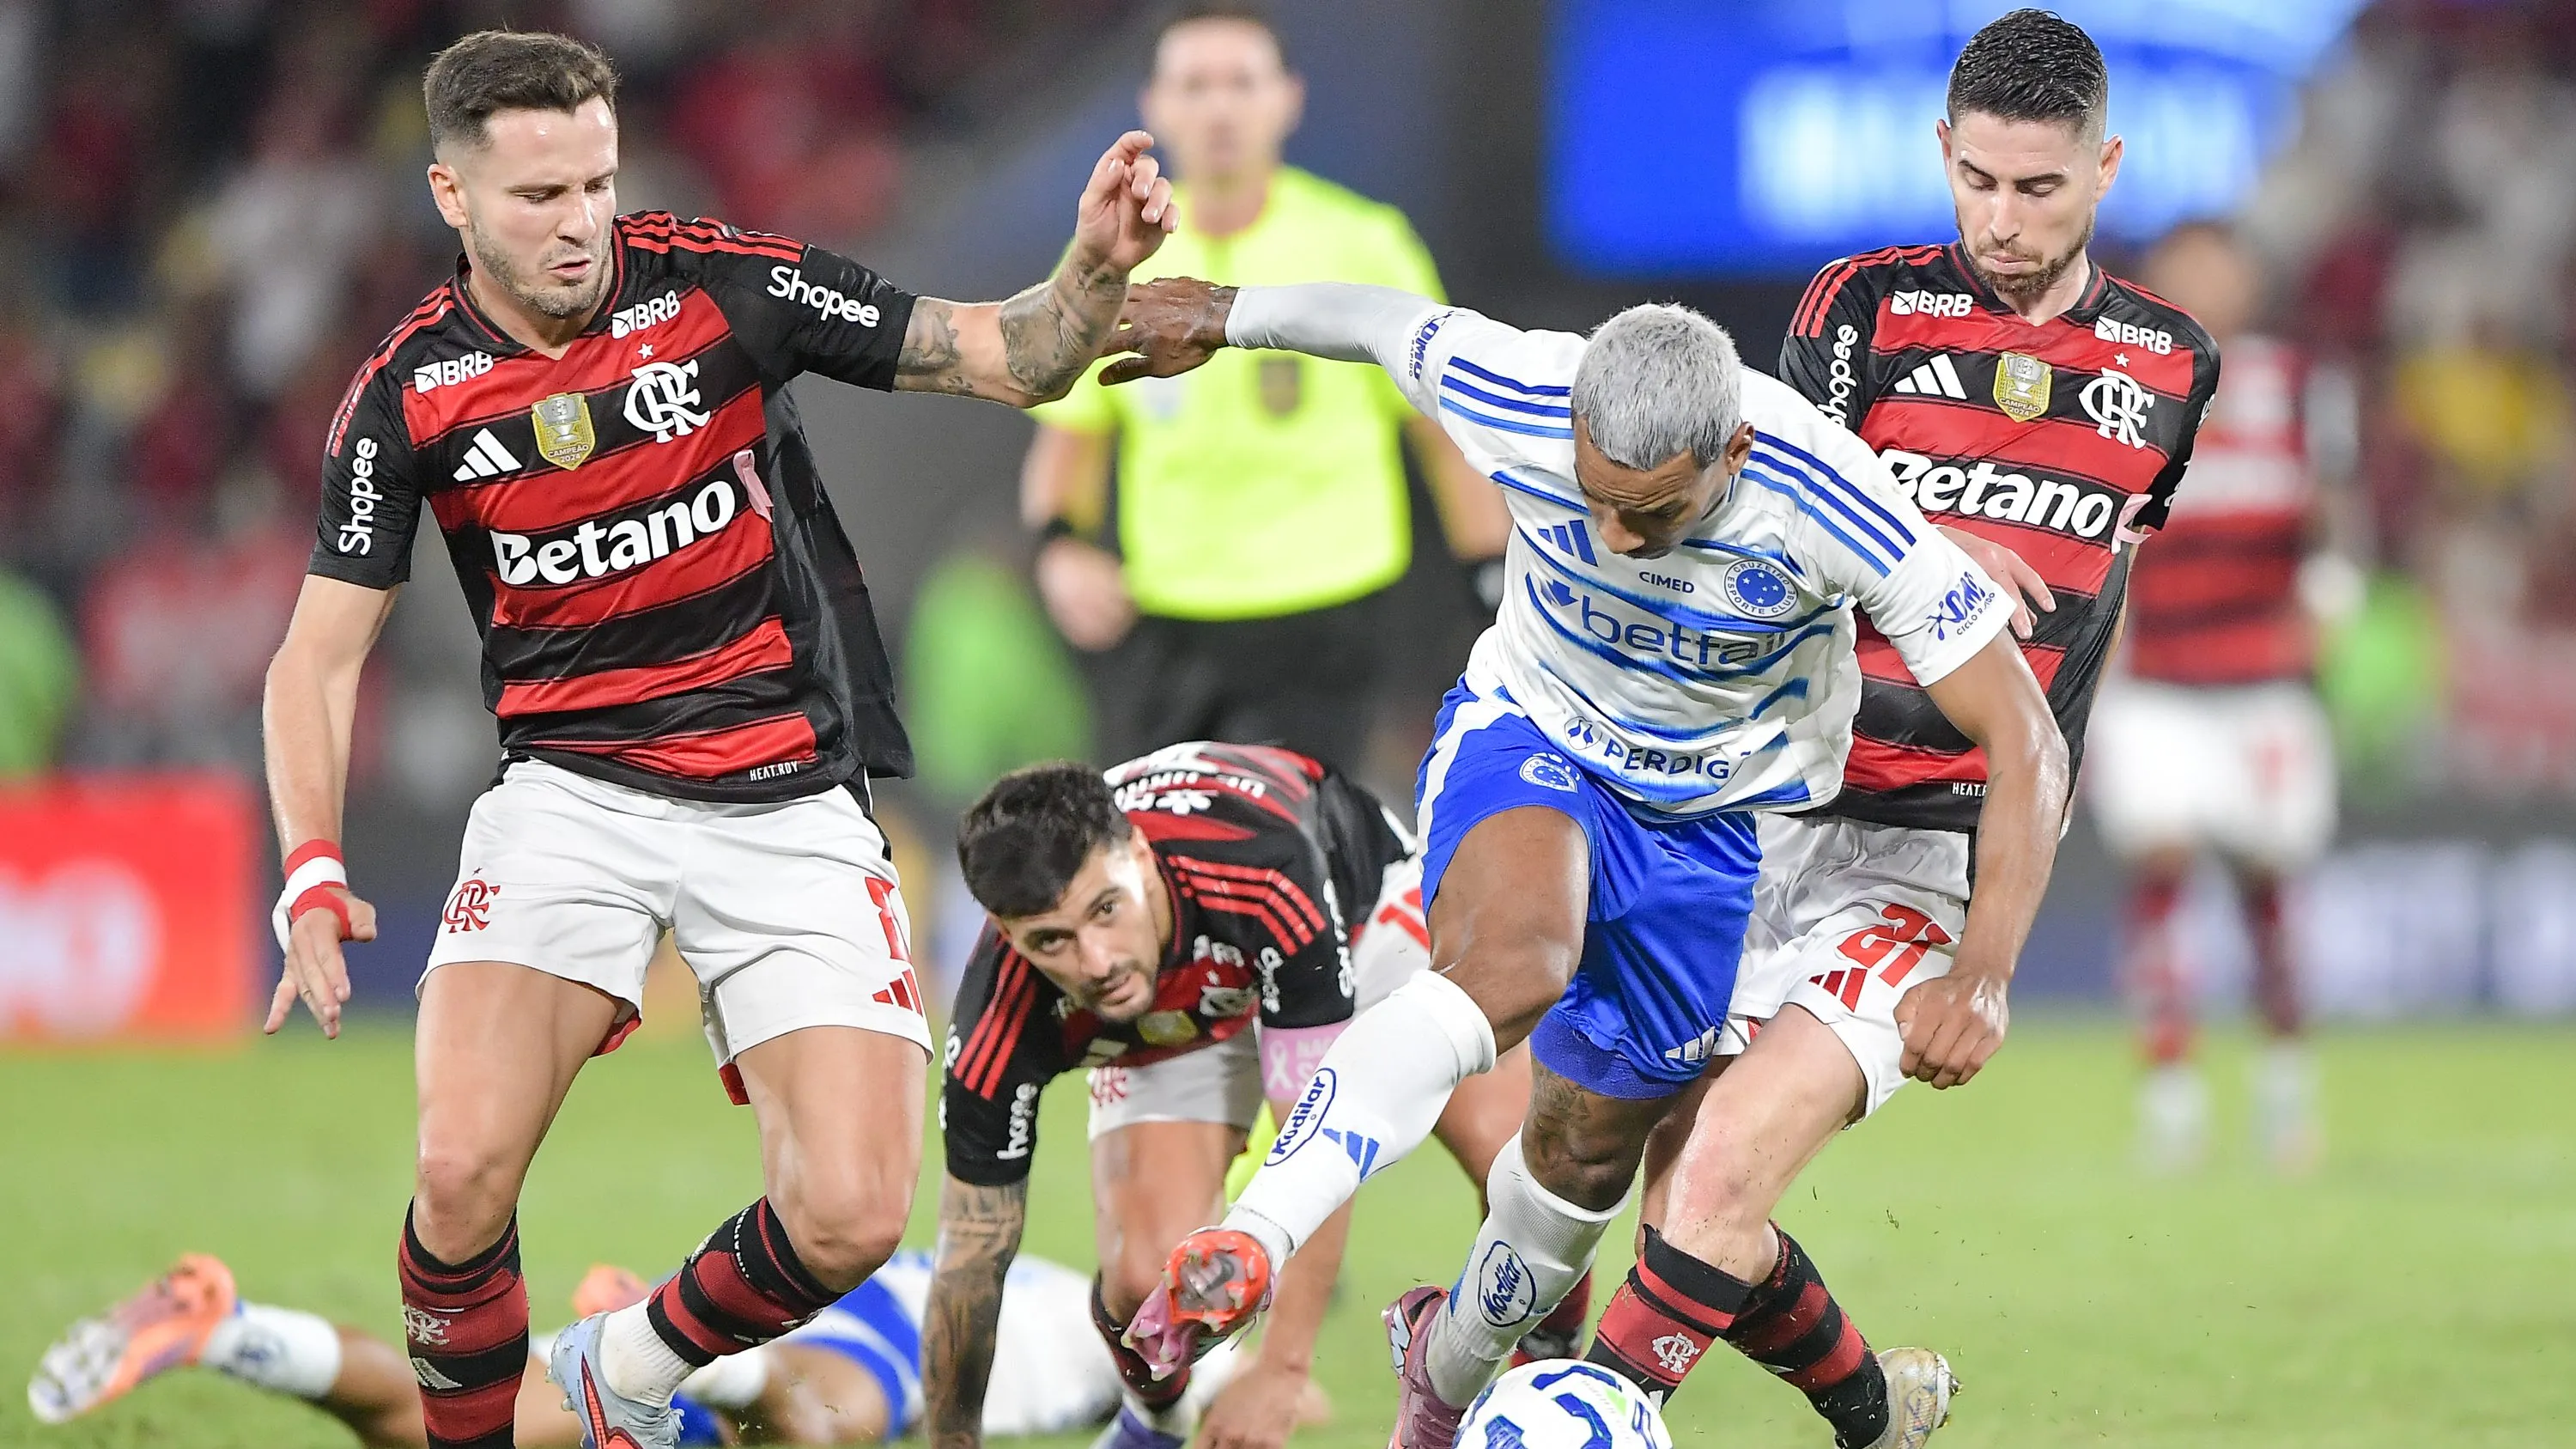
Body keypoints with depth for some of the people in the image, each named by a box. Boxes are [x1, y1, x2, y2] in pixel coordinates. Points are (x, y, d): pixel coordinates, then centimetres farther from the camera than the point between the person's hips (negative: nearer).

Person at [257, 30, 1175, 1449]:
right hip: (571, 790, 0)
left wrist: (1096, 267, -25)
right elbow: (320, 653, 0)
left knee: (849, 1215, -13)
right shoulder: (406, 394, -5)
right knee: (464, 1171, -22)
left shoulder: (724, 284, -7)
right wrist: (313, 877, -14)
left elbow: (1011, 358, -3)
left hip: (789, 800, 0)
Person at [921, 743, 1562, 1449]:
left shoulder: (1265, 873, -44)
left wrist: (1282, 1368, -39)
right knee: (1145, 1279, -22)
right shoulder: (1004, 1021, -36)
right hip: (1164, 1030, 1)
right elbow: (971, 1261, -23)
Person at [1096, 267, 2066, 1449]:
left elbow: (2027, 751, -29)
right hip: (1527, 736, -1)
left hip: (1714, 817, 1)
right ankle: (1244, 1246, -42)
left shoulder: (1832, 509, -34)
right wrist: (1221, 315, 13)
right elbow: (1380, 321, -5)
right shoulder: (1515, 399, -29)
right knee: (1515, 960, -35)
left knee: (1589, 1149, 11)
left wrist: (1980, 978, -39)